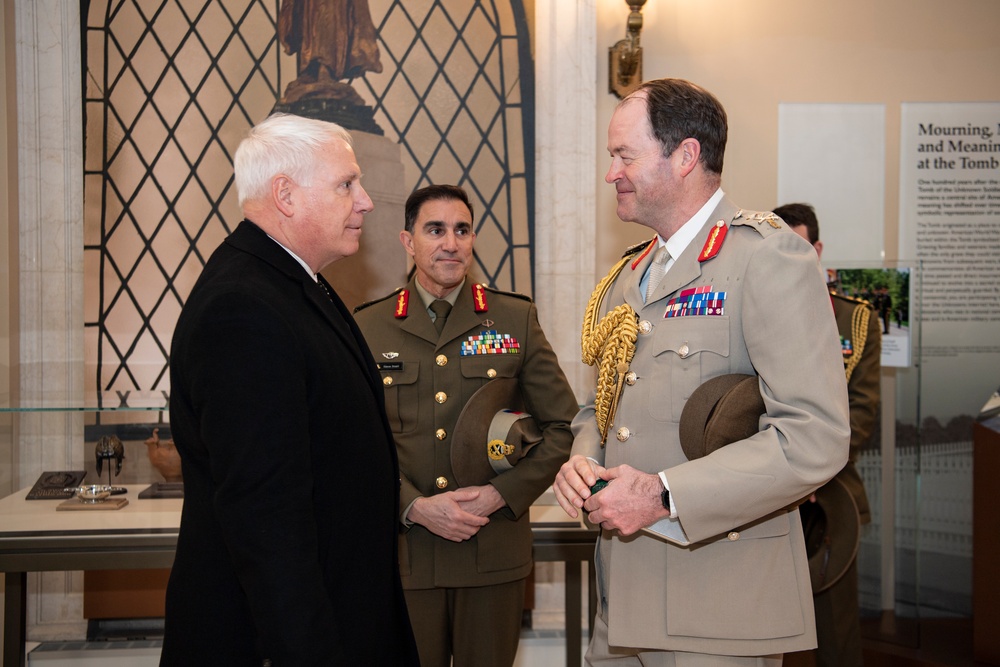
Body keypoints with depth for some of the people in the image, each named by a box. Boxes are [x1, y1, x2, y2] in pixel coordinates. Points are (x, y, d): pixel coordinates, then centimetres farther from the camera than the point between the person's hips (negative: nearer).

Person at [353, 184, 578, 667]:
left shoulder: (516, 319, 3)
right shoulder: (368, 327, 3)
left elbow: (564, 427, 3)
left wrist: (502, 494, -8)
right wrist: (415, 506, -12)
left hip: (493, 550, 0)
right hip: (404, 552, 0)